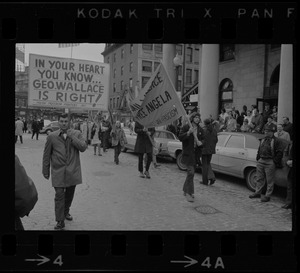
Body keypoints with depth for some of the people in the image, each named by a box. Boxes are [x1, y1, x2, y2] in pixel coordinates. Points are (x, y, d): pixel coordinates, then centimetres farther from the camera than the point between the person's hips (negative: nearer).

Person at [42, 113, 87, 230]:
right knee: (59, 195, -5)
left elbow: (83, 148, -12)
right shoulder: (52, 136, 0)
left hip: (73, 171, 2)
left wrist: (72, 137, -18)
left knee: (69, 194, 16)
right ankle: (60, 221, 7)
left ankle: (66, 211, 41)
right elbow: (46, 155, 5)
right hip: (58, 171, -2)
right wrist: (45, 171, 7)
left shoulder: (77, 134, 1)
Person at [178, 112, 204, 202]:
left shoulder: (200, 129, 9)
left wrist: (200, 143, -9)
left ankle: (185, 191, 27)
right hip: (188, 153, -5)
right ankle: (189, 193, -5)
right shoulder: (186, 127, -4)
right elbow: (180, 138, -12)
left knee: (190, 173, 13)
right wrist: (188, 132, -25)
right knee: (191, 172, -14)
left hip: (196, 153, 5)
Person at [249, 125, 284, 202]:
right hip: (261, 161, 7)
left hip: (270, 162, -6)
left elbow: (280, 152, -9)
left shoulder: (276, 141, -6)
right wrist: (258, 158, 14)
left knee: (269, 180, 1)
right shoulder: (262, 140, 14)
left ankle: (267, 196, 8)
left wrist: (275, 161, -12)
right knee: (259, 178, 14)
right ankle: (258, 193, 25)